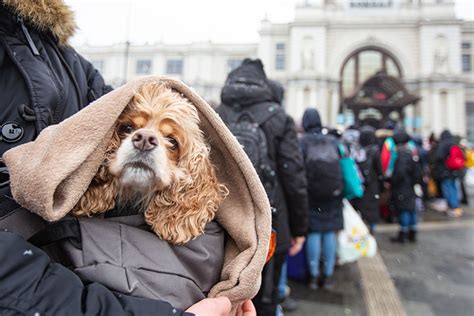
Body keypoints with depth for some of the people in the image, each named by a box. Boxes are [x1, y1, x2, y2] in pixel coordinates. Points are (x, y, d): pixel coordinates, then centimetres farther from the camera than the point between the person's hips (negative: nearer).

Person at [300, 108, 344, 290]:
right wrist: (338, 188, 12)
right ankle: (328, 276, 18)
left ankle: (314, 276, 12)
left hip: (312, 193, -2)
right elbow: (341, 164, 6)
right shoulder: (333, 141, 6)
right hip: (333, 193, 3)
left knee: (314, 232, 5)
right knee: (330, 232, 9)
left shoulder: (303, 141, -4)